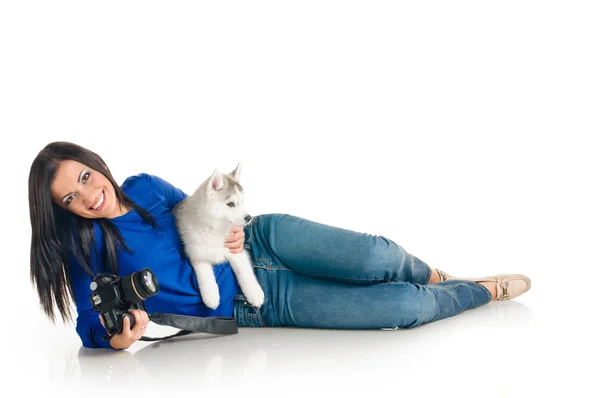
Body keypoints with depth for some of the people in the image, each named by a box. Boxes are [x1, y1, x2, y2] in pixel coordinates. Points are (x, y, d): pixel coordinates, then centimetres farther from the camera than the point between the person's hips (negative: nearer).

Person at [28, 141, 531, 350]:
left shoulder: (144, 187, -1)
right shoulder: (86, 249, -11)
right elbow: (89, 325, -7)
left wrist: (231, 230, -9)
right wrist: (117, 338, -30)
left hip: (263, 240, 3)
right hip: (257, 305, -3)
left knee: (378, 256, -20)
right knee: (405, 308, -14)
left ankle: (433, 276, 18)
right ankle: (485, 291, 16)